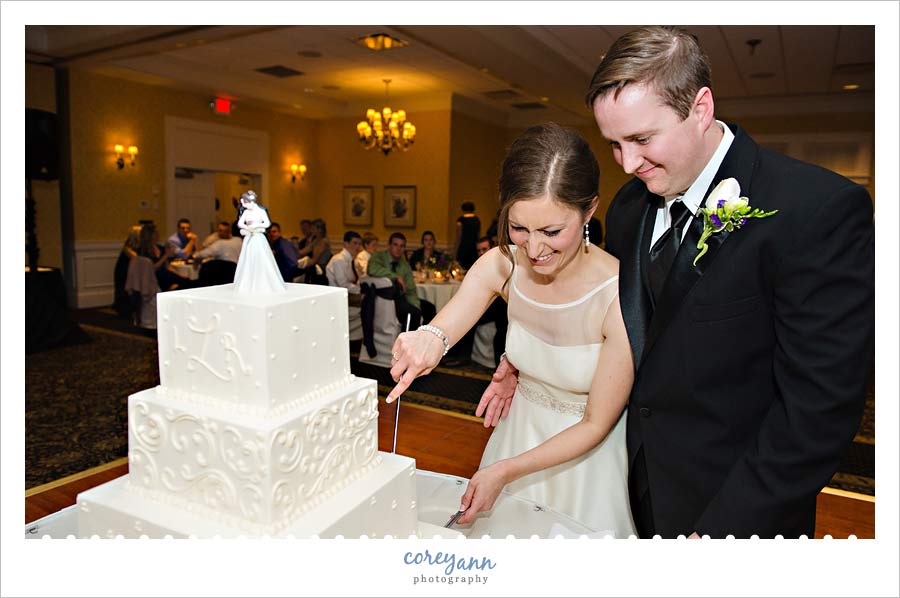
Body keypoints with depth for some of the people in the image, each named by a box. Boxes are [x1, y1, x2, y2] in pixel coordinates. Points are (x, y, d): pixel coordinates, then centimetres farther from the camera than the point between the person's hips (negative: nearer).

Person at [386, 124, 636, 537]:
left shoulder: (621, 297, -30)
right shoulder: (501, 265, -19)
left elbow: (596, 424, -20)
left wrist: (505, 471, -23)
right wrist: (428, 339, -43)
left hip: (587, 453, -3)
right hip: (519, 431, 3)